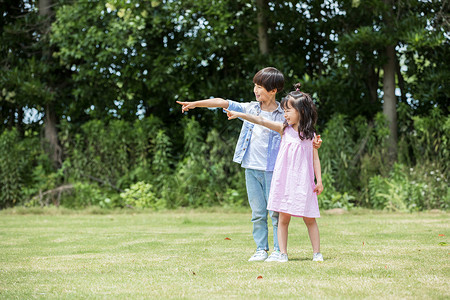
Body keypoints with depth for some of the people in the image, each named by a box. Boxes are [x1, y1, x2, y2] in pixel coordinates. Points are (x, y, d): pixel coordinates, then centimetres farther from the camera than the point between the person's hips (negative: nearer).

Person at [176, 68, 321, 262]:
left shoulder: (283, 116, -3)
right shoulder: (250, 109, 6)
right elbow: (223, 103, 3)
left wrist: (313, 144, -20)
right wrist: (195, 104, -1)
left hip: (272, 170, -3)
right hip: (251, 169, 4)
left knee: (276, 211, -1)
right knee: (258, 213, 7)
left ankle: (279, 250, 8)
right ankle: (261, 249, 14)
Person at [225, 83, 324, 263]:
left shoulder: (310, 134, 4)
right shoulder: (284, 129, 6)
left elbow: (315, 158, 6)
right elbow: (261, 121, -1)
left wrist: (319, 180, 0)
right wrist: (239, 114, -8)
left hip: (303, 182, -1)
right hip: (284, 179, 1)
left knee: (309, 218, 2)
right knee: (283, 218, 1)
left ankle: (317, 253, 10)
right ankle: (282, 254, 6)